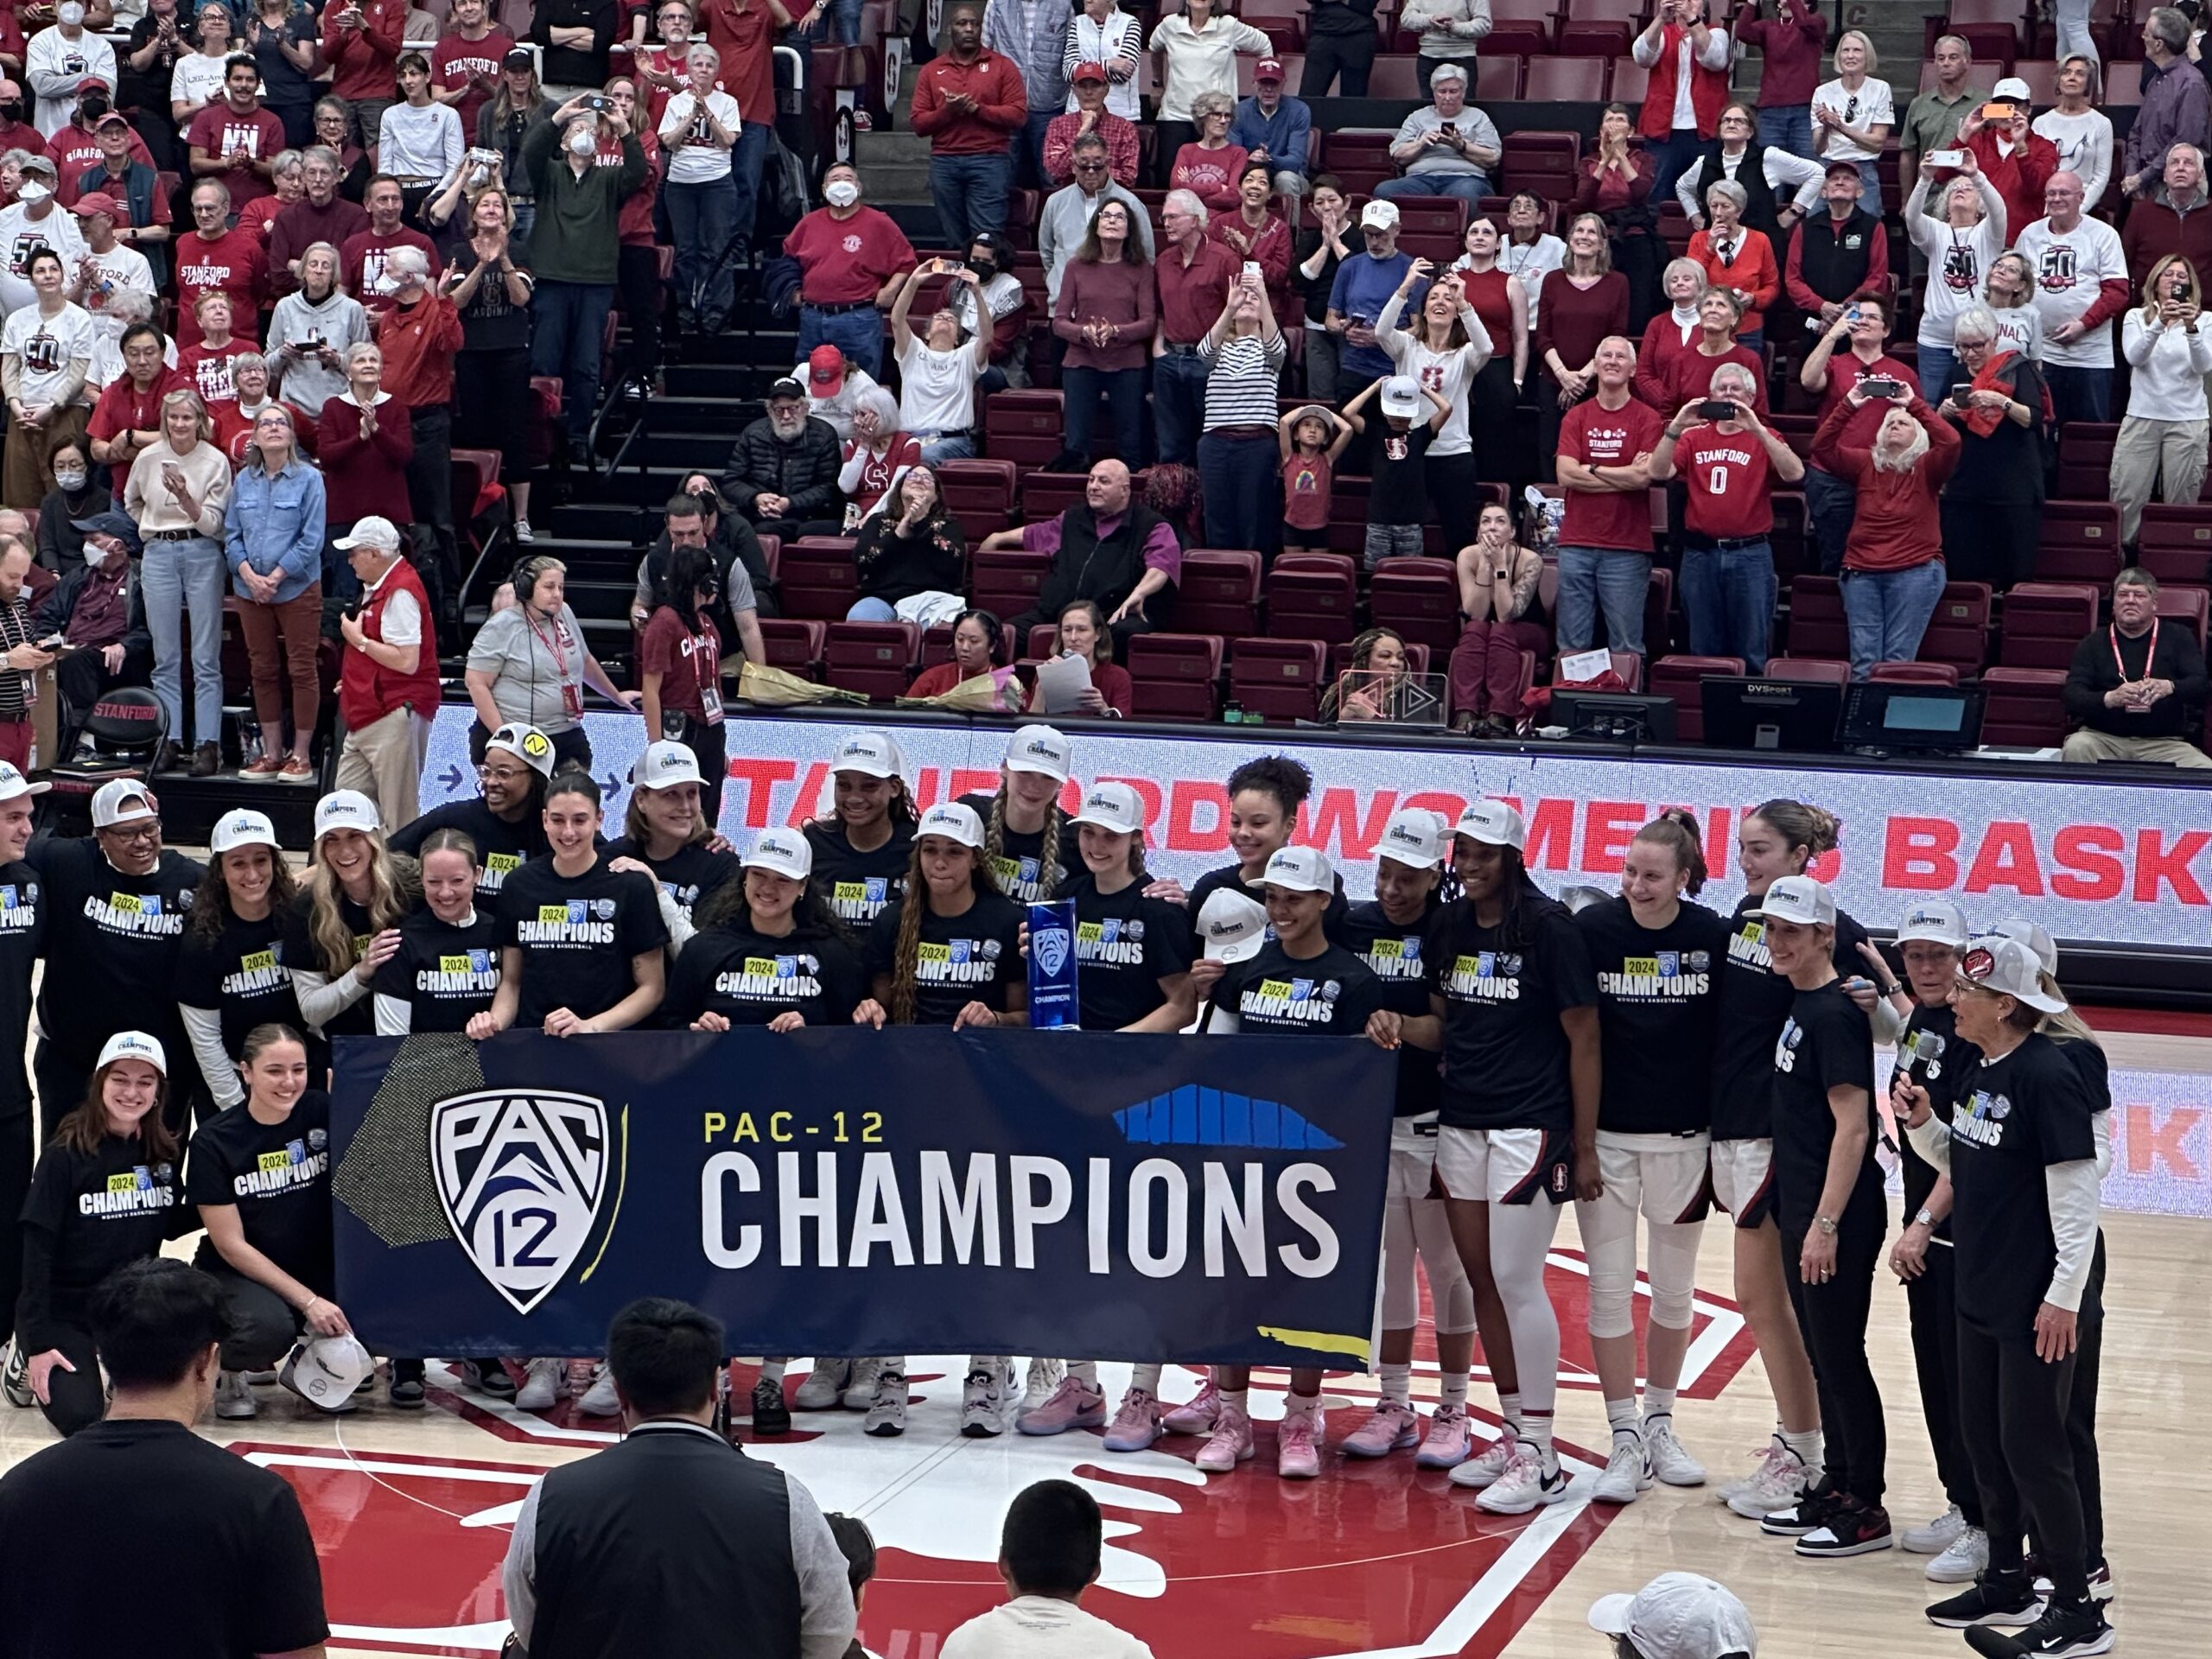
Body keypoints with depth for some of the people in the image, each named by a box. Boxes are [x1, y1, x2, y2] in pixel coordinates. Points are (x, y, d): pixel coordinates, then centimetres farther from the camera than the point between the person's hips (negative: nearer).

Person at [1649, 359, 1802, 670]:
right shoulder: (1694, 437, 11)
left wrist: (1757, 429, -21)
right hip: (1700, 554, 2)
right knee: (1704, 651, 8)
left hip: (1750, 554, -2)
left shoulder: (1763, 437, 5)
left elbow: (1795, 474, -13)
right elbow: (1659, 473, -2)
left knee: (1751, 652, 0)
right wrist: (1675, 428, -15)